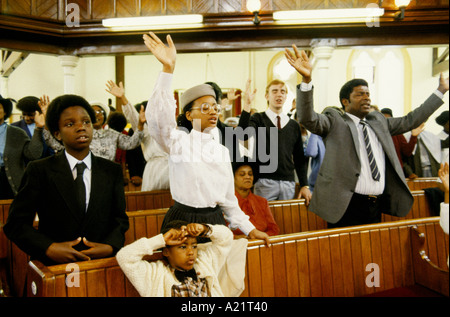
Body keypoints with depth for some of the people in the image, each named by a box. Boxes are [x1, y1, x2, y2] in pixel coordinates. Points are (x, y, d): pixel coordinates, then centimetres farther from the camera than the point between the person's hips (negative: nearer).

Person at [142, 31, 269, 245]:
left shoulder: (221, 150, 10)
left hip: (215, 221, 4)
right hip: (182, 221, -4)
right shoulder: (178, 141, -5)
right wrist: (168, 68, -37)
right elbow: (159, 116, -26)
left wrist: (249, 229, 10)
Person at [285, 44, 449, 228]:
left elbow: (411, 120, 22)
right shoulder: (334, 121, -2)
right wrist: (307, 79, -33)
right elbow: (308, 119, -18)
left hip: (377, 206, 6)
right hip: (346, 206, -6)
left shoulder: (378, 121, 16)